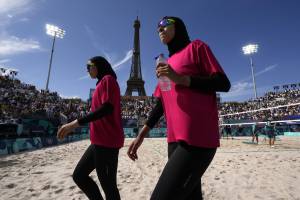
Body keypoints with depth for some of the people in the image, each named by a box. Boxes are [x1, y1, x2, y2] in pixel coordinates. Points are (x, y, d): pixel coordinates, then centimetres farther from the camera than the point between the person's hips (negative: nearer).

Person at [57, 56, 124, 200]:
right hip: (100, 140, 10)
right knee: (79, 175, 15)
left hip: (106, 140, -10)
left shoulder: (108, 79, -5)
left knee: (107, 184, -1)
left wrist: (76, 123, -22)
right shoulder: (102, 83, 23)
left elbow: (107, 107, -20)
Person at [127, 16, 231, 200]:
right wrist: (141, 135, 14)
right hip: (175, 139, 7)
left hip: (198, 137, -6)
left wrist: (180, 78, -14)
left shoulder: (196, 47, 4)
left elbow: (223, 83, -5)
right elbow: (160, 104, 17)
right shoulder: (166, 63, 20)